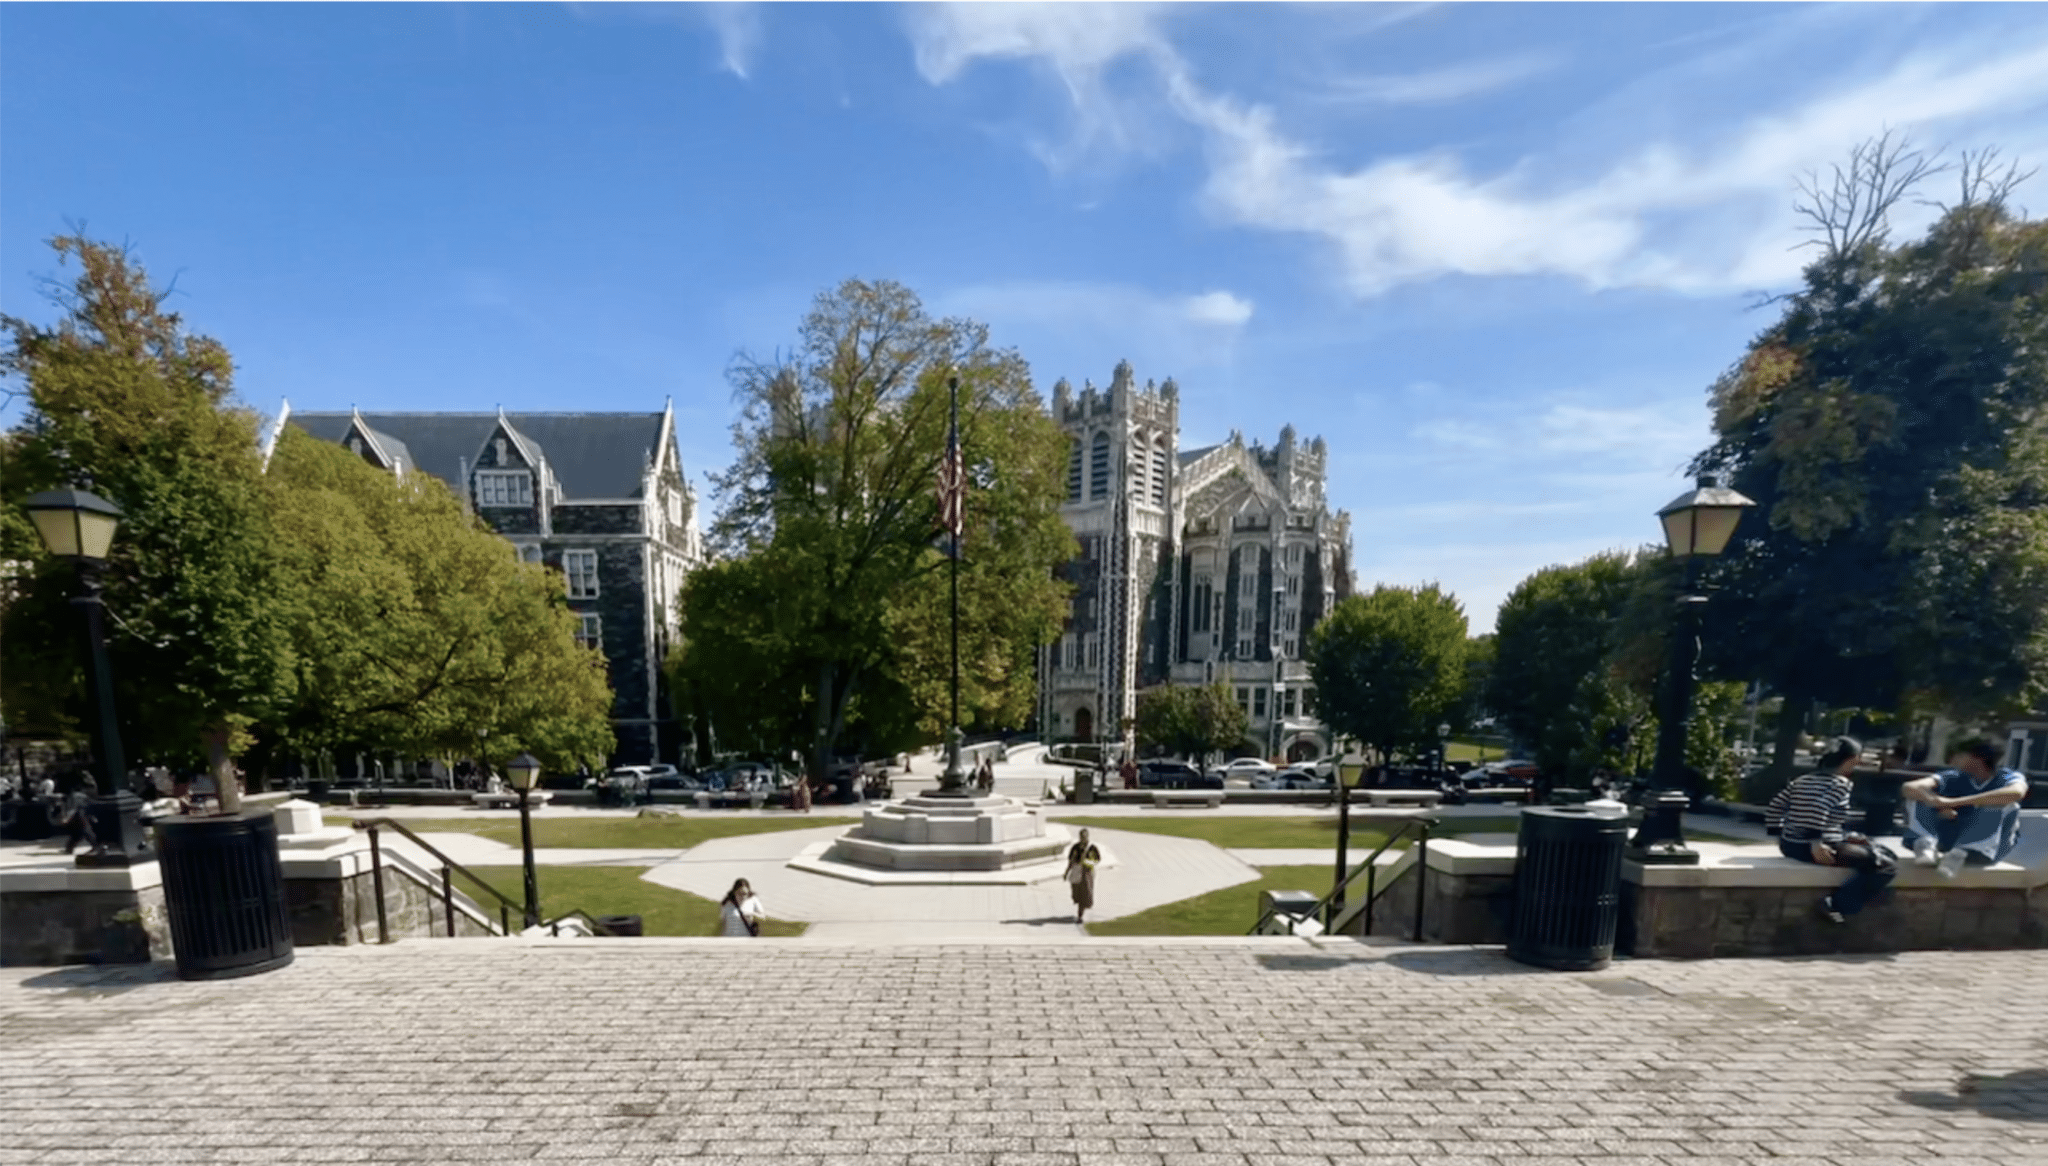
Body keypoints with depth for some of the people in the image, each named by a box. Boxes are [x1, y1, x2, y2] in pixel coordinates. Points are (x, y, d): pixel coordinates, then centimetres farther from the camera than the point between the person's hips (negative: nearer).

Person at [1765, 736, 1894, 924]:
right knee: (1887, 865, -5)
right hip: (1810, 849, -9)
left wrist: (1780, 834, 20)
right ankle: (1837, 905, -6)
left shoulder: (1802, 780, 15)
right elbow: (1817, 809, -26)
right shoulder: (1839, 783, -7)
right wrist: (1816, 843, -25)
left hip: (1789, 845, 9)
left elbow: (1774, 809, 14)